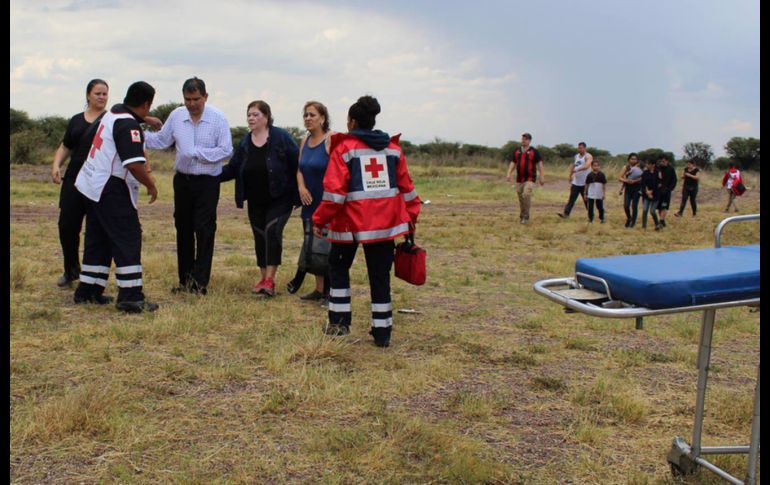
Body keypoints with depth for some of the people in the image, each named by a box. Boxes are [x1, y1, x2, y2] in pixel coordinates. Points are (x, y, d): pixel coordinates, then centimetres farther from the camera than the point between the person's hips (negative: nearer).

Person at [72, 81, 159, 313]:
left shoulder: (114, 113, 9)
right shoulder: (128, 125, -20)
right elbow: (134, 164, -28)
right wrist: (151, 185, -15)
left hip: (94, 186, 10)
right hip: (112, 189, -10)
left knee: (98, 239, 17)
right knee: (128, 239, -8)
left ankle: (87, 290, 23)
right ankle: (130, 297, -11)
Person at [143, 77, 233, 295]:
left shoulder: (218, 118, -9)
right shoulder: (176, 116, 3)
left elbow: (226, 151, -13)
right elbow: (160, 141, 9)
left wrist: (198, 153, -17)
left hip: (207, 182, -4)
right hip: (182, 180, 5)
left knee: (204, 230, -6)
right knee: (183, 229, 10)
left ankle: (200, 281, 0)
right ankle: (185, 279, 21)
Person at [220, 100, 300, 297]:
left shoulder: (281, 137, -9)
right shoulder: (244, 143, 5)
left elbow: (297, 164, -9)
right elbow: (231, 169, 8)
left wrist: (297, 193, -11)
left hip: (279, 199, -5)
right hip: (255, 201, 5)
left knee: (272, 230, -17)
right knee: (260, 236, 9)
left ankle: (270, 279, -14)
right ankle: (264, 277, 21)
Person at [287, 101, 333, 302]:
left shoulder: (332, 139, -12)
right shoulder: (306, 140, 12)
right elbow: (300, 169, 16)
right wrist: (301, 187, -3)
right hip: (310, 202, 8)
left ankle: (331, 290, 8)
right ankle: (319, 290, 21)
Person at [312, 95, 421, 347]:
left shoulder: (344, 148, -4)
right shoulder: (393, 148, 9)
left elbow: (334, 190, -10)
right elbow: (406, 187, 11)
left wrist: (320, 220, -3)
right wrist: (411, 218, 19)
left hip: (351, 221, -3)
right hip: (385, 222, 3)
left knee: (338, 267, 18)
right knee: (380, 275, 8)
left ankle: (339, 321, 19)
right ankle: (382, 331, 8)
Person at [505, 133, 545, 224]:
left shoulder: (534, 151, -2)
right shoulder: (517, 151, 10)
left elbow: (539, 163, -2)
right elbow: (513, 163, 12)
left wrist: (541, 176, -6)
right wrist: (509, 174, -2)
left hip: (530, 179, -5)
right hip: (519, 179, 5)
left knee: (526, 194, -22)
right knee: (521, 198, 8)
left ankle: (526, 216, -13)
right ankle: (521, 217, 21)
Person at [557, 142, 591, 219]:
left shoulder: (588, 156, -9)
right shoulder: (576, 156, 13)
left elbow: (586, 166, -28)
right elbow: (573, 165, 28)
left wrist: (577, 170, -39)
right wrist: (570, 175, 25)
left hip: (585, 183, -6)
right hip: (575, 182, 6)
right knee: (571, 198, -3)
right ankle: (565, 213, -9)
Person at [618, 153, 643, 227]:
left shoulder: (640, 168, 0)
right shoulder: (626, 167, 5)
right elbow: (620, 178, 1)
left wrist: (635, 181, -22)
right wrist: (626, 180, -16)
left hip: (636, 188, -1)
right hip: (628, 188, 1)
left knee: (634, 206, -2)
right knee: (626, 205, -7)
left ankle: (633, 222, 12)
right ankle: (629, 218, 20)